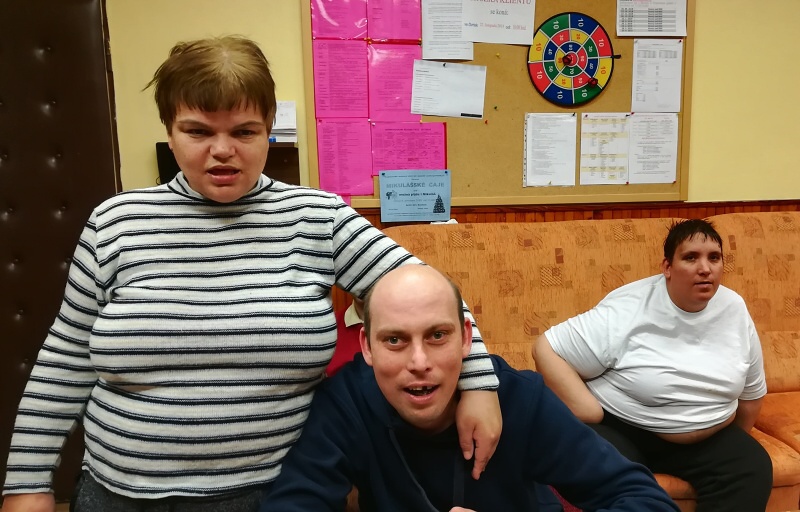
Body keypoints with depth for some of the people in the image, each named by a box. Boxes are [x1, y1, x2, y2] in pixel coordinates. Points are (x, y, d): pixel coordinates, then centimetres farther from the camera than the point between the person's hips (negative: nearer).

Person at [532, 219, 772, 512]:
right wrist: (591, 415, -22)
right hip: (619, 428, -5)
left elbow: (752, 389, 13)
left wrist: (737, 440, 19)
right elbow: (547, 349, -21)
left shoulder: (735, 310, -3)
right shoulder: (627, 311, -20)